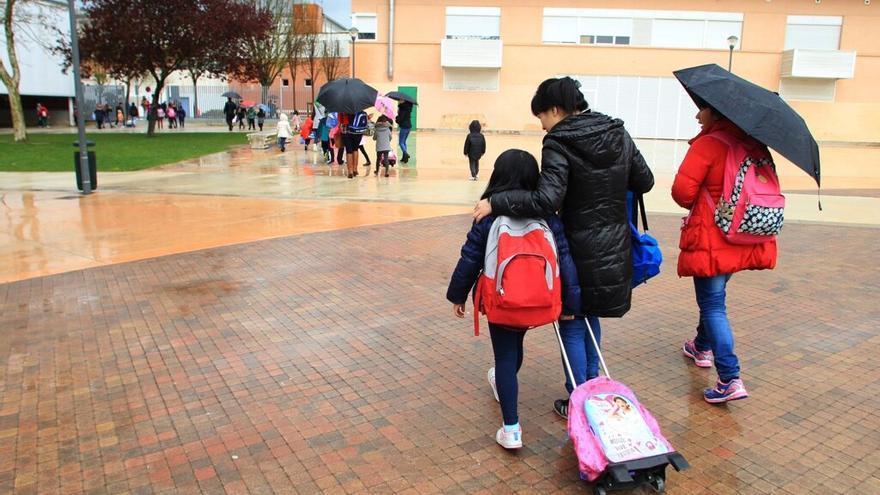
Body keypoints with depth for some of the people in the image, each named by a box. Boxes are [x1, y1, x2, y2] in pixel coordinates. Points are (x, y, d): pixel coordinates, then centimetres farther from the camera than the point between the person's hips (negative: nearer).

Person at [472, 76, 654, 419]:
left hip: (580, 250, -7)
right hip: (615, 247, 7)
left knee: (572, 323, 9)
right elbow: (645, 181, 8)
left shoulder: (559, 143, -17)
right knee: (590, 317, 23)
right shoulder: (618, 133, 3)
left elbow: (547, 200, -29)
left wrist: (495, 203, -23)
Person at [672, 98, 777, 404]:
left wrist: (696, 205, 2)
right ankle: (703, 347, 43)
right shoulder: (756, 146, 6)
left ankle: (730, 379, -7)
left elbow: (682, 190, -19)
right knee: (713, 295, 25)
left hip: (710, 239, -8)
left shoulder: (708, 144, -15)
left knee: (713, 305, -3)